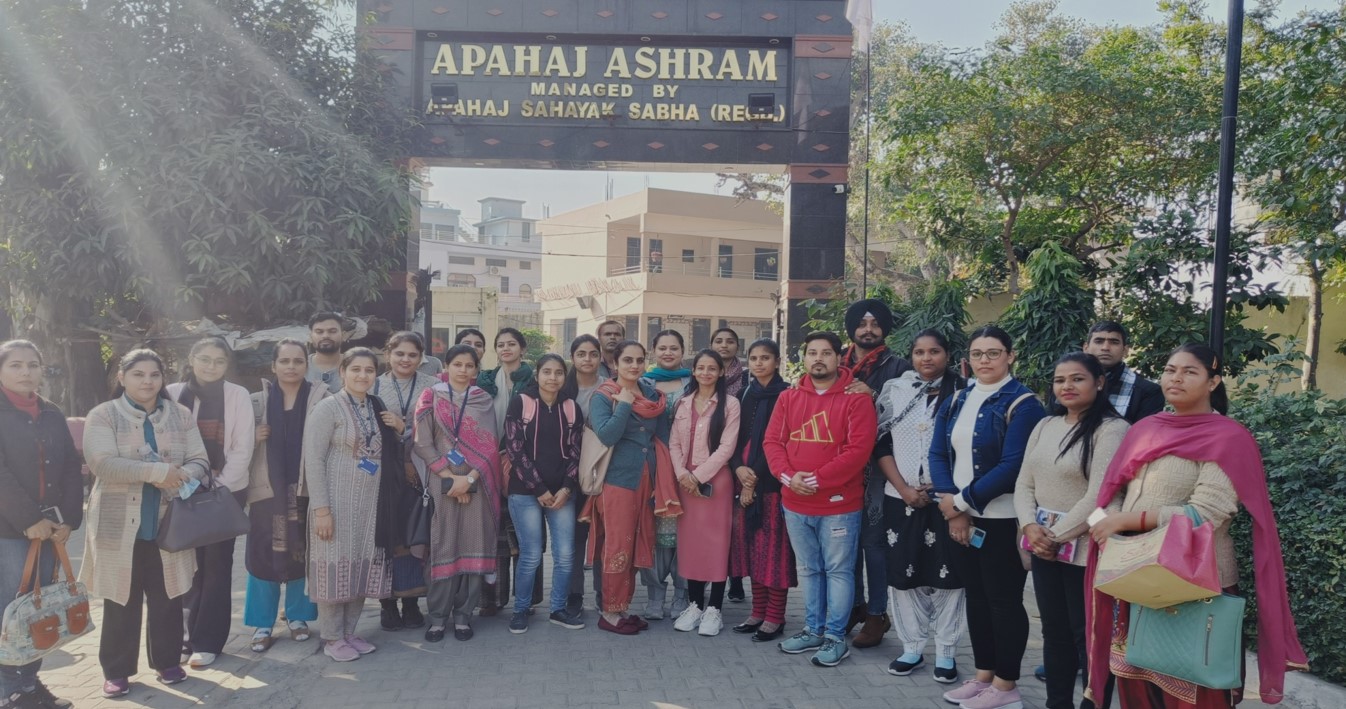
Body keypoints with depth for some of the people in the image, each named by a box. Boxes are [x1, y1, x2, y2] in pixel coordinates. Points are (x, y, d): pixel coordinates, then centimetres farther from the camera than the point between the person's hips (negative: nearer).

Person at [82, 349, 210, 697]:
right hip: (120, 525, -2)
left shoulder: (180, 415, 7)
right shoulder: (103, 415, -3)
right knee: (122, 599, 6)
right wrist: (158, 471, -23)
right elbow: (102, 463, -17)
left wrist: (179, 478, -20)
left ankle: (167, 661, 25)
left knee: (167, 598, 10)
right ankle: (116, 670, 20)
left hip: (168, 523, 3)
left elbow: (199, 462, 3)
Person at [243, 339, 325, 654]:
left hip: (306, 489, 0)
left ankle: (297, 617, 24)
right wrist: (253, 437, -11)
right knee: (263, 556, 1)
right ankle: (262, 624, 14)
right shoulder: (257, 401, 5)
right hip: (267, 489, 0)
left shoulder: (321, 399, 2)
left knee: (301, 555, 7)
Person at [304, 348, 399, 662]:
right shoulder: (328, 408, -9)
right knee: (336, 566, 1)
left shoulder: (377, 408, 10)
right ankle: (332, 639, 14)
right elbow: (313, 460, -14)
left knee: (362, 568, 11)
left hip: (371, 504, 6)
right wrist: (321, 507, -18)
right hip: (337, 503, -6)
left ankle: (349, 632, 24)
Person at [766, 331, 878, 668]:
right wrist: (788, 476, -13)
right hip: (795, 504, 5)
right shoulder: (788, 398, 8)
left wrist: (817, 479, -20)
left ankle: (836, 636, 16)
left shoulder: (856, 398, -8)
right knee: (810, 570, 17)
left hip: (839, 504, -5)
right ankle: (813, 630, 29)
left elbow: (859, 449, -16)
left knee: (838, 571, 5)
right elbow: (772, 441, 4)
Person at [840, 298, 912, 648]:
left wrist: (873, 396, -20)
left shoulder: (897, 367, 1)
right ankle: (854, 604, 26)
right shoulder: (838, 364, 12)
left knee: (874, 538, -1)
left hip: (878, 464, -4)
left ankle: (877, 614, 11)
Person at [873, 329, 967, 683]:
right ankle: (912, 647, 18)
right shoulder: (894, 391, 5)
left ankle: (945, 652, 14)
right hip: (900, 498, 2)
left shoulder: (962, 392, 1)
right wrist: (904, 488, -6)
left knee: (946, 574, 2)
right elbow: (881, 444, 3)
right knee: (903, 572, 5)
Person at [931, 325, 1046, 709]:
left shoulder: (1023, 404, -10)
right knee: (976, 595, 15)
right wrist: (951, 504, -10)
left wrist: (962, 500, -14)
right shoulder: (956, 402, 10)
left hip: (1002, 518, -6)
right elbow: (938, 454, 4)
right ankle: (984, 674, 28)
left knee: (1003, 599, 3)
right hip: (962, 517, 7)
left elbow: (1012, 465, -18)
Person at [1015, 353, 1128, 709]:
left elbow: (1099, 496, -18)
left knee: (1088, 636, 4)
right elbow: (1024, 484, 9)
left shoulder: (1112, 429, -12)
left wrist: (1057, 535, -13)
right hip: (1044, 545, 7)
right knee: (1054, 632, 15)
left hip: (1085, 549, -6)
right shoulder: (1045, 425, 10)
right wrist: (1031, 526, -8)